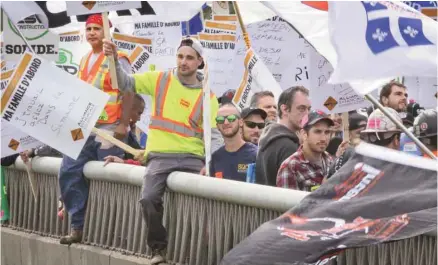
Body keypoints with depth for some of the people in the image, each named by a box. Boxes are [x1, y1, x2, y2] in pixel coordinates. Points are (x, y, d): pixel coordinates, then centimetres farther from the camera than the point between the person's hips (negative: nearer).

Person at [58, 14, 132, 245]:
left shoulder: (117, 59, -6)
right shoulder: (84, 61, 18)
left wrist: (124, 124, -17)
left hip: (109, 129, -8)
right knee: (69, 173, 0)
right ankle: (78, 227, 5)